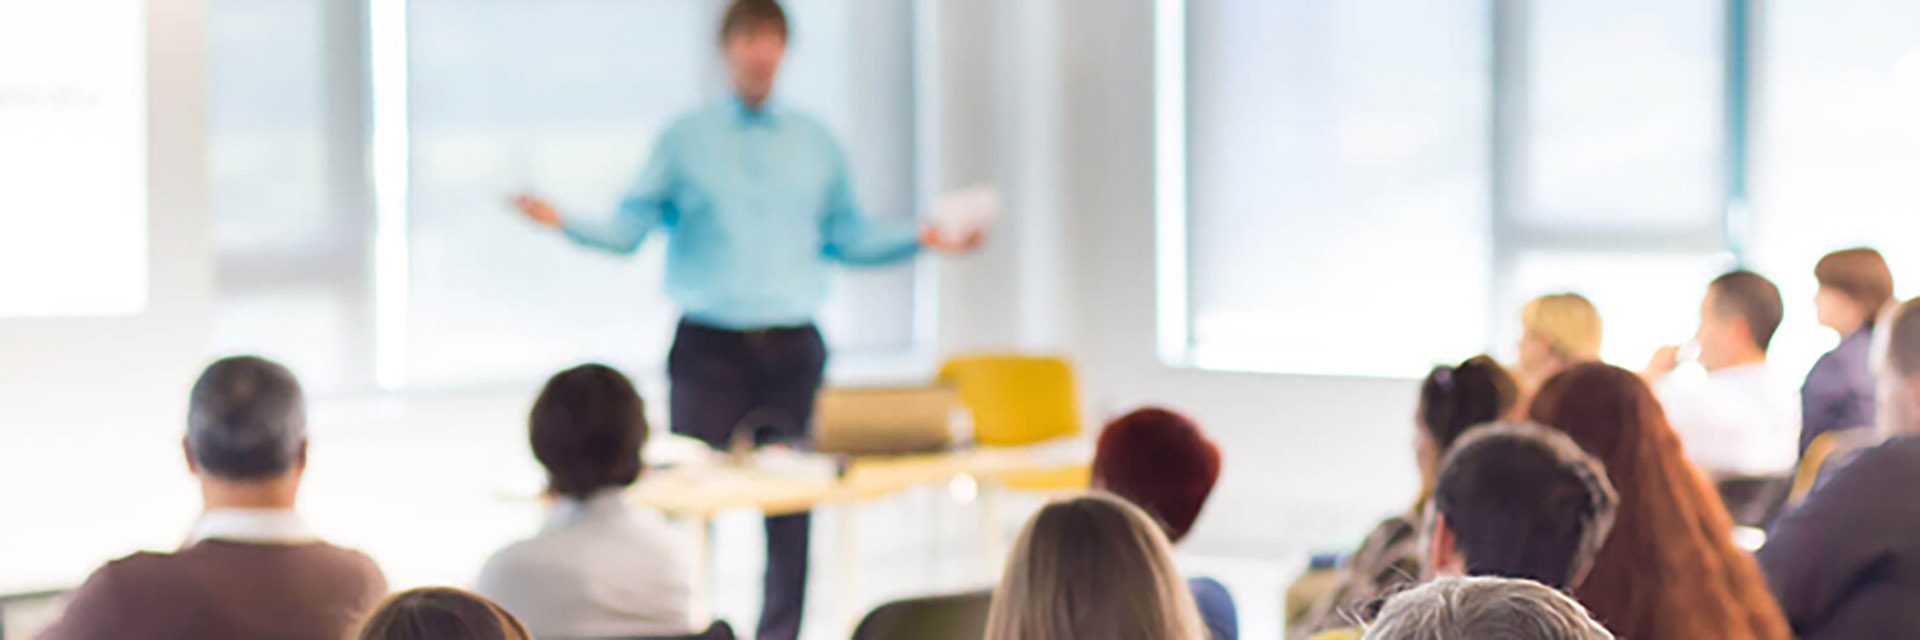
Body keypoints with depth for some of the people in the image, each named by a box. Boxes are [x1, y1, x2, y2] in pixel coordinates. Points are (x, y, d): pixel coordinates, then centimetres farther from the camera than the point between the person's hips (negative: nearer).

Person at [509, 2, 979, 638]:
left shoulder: (815, 142, 13)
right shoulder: (684, 139, 6)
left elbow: (848, 235, 17)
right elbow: (630, 227, 2)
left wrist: (923, 237, 5)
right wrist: (563, 221, -14)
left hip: (791, 347, 2)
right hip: (709, 346, -2)